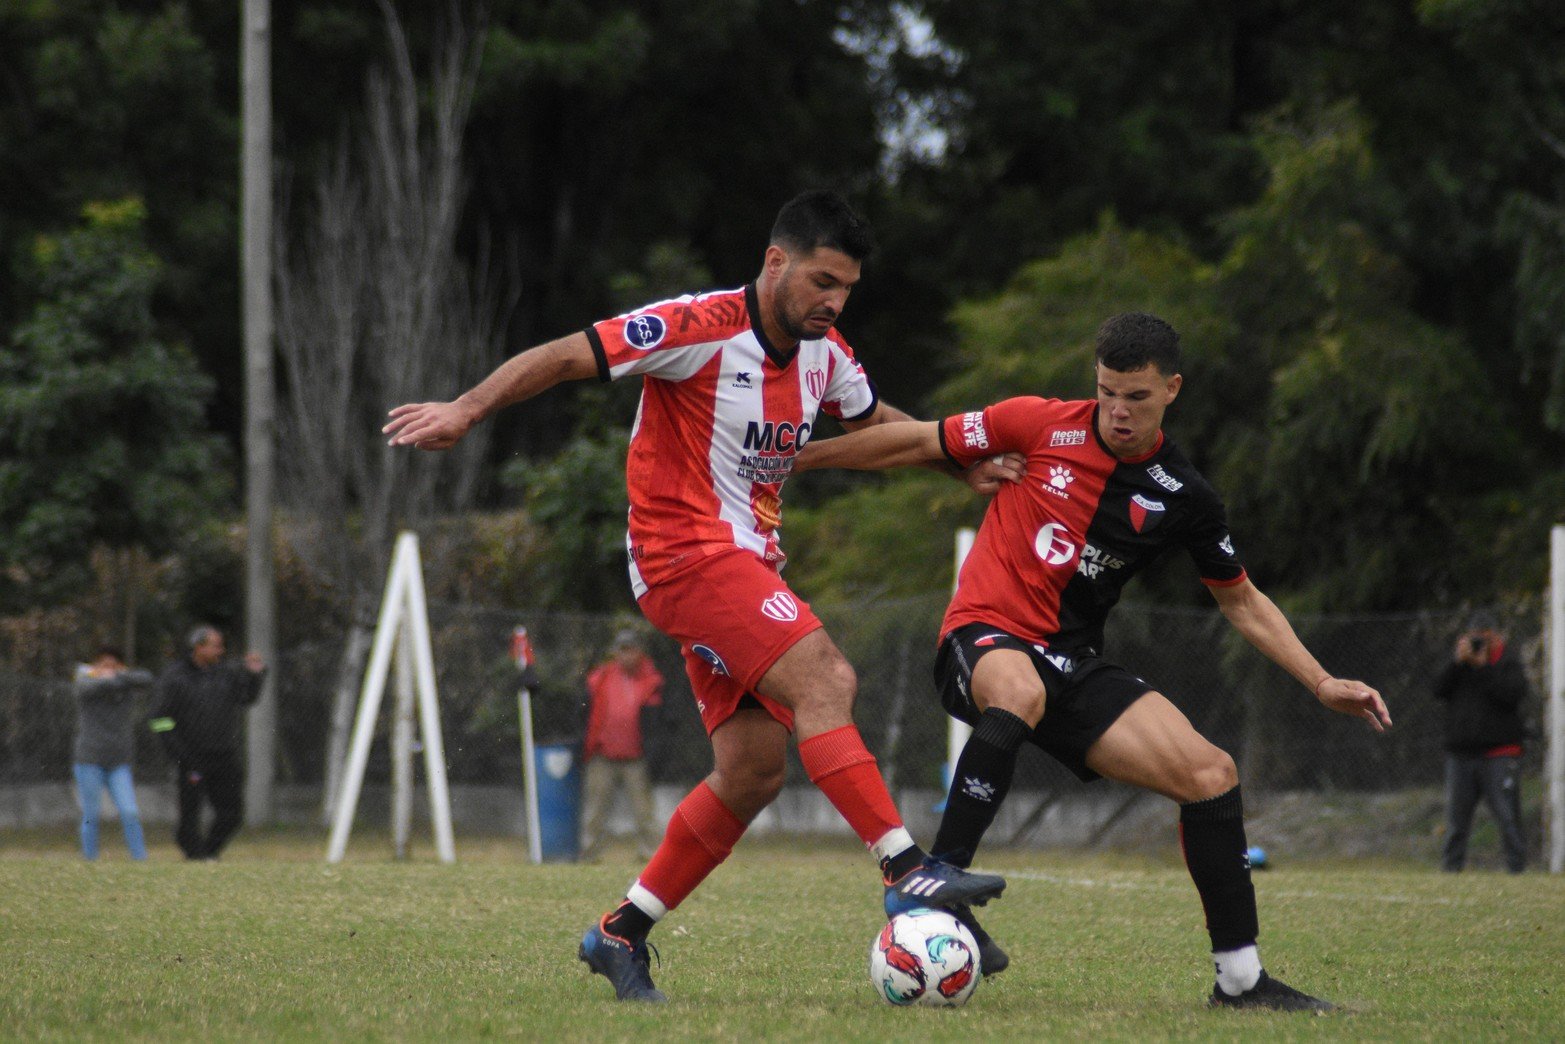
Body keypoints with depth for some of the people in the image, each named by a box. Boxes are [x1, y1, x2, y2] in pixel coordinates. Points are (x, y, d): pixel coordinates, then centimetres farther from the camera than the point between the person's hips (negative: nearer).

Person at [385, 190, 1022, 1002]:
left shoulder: (825, 356, 8)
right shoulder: (701, 328, -15)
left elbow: (874, 419, 29)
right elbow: (566, 357, -15)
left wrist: (963, 465, 20)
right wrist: (467, 410, -22)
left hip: (747, 563, 8)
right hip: (684, 551, -8)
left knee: (753, 771, 3)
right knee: (823, 679, -24)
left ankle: (620, 934, 13)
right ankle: (906, 872, -29)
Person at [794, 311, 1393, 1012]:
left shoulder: (1183, 499, 3)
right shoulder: (1039, 426, -5)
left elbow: (1241, 601, 15)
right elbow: (918, 444, 5)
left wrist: (1321, 683, 6)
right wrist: (793, 457, 7)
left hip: (1074, 664, 4)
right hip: (984, 638, -4)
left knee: (1212, 775, -11)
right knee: (1020, 691, -42)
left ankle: (1240, 977, 0)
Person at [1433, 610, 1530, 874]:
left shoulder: (1508, 663, 4)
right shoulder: (1457, 662, 15)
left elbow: (1513, 694, -14)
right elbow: (1439, 690, 1)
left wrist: (1483, 666, -12)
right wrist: (1458, 662, -9)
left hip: (1498, 755, -4)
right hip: (1461, 754, 4)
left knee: (1508, 817, -7)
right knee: (1456, 817, 4)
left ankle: (1517, 868, -4)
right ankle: (1451, 866, 10)